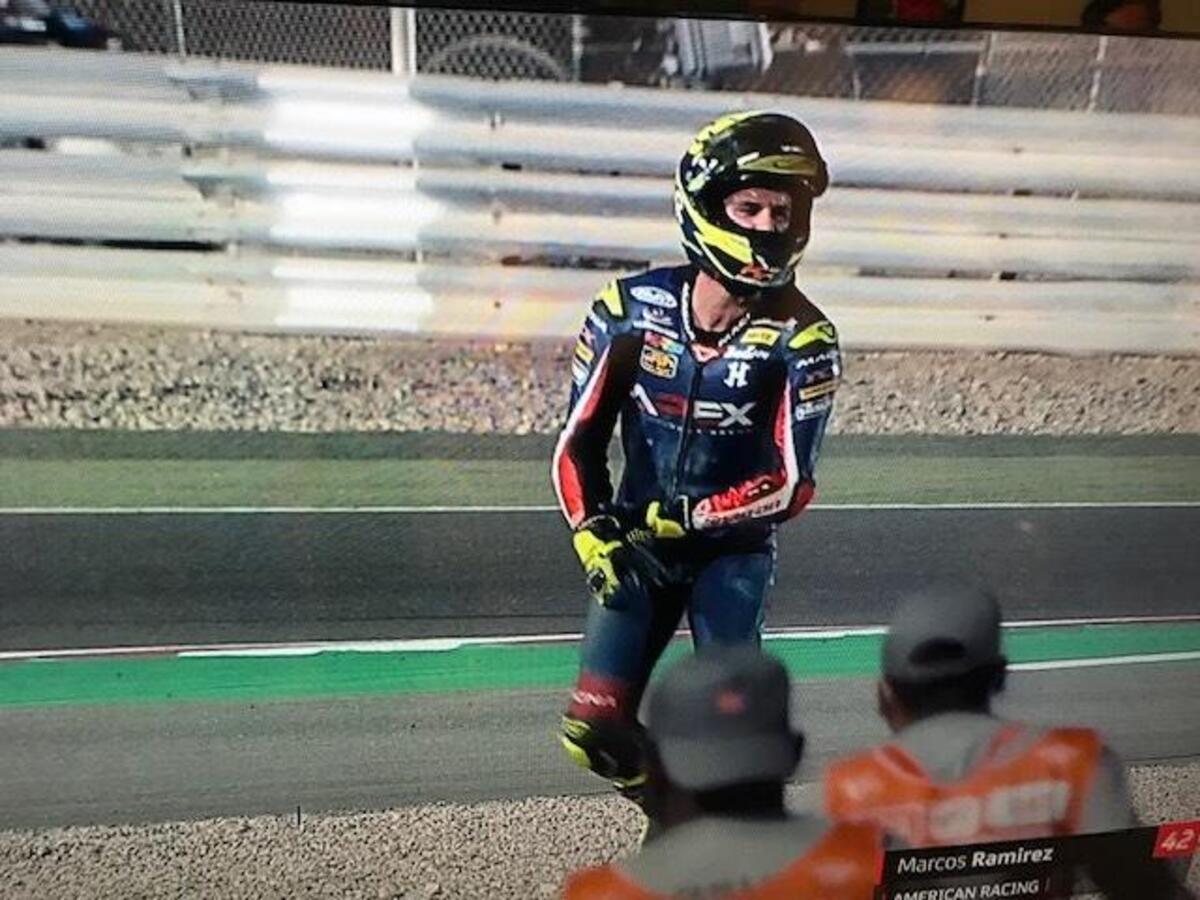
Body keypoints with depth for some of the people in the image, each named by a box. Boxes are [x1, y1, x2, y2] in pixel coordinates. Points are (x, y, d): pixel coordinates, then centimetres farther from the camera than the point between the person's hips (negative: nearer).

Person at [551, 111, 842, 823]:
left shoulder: (801, 339, -15)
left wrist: (679, 518, -20)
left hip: (735, 546, -1)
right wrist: (595, 539, -17)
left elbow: (792, 485, -15)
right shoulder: (630, 309, -10)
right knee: (594, 731, -1)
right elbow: (579, 443, -5)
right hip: (637, 542, 2)